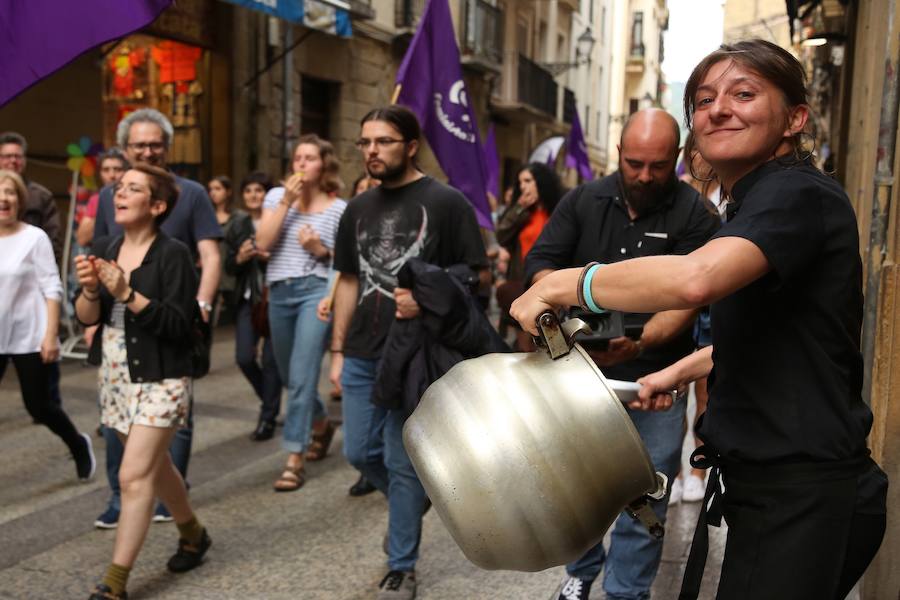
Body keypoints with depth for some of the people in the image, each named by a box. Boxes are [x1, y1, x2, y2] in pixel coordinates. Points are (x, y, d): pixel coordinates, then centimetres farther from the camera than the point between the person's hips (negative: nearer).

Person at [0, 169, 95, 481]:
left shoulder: (34, 237, -9)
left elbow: (52, 289, -9)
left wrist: (51, 335, -14)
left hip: (29, 337, -4)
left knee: (38, 406, 4)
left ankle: (79, 445, 32)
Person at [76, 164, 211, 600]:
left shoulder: (173, 254, -14)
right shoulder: (104, 248, 5)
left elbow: (178, 325, -20)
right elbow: (86, 318, 3)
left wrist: (126, 293, -26)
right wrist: (89, 289, -17)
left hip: (159, 380, -7)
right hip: (114, 377, 7)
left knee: (134, 477, -8)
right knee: (155, 465, 19)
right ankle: (192, 534, 41)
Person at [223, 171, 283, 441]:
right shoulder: (238, 227, 10)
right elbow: (228, 267, 12)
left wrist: (269, 257, -21)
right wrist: (239, 258, -9)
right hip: (247, 298, 4)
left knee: (270, 359, -1)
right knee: (244, 357, 0)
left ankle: (268, 418, 14)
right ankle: (271, 401, 27)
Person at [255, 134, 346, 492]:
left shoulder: (339, 208, 2)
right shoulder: (276, 196, 8)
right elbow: (262, 243, -5)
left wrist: (321, 251, -13)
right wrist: (286, 201, -9)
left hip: (317, 291, -4)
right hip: (279, 293, 4)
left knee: (302, 376, -12)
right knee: (290, 376, 17)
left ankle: (294, 460, -5)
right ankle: (321, 423, 45)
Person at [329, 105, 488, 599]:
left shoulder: (446, 202, -7)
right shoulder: (359, 208, 10)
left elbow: (478, 274, -7)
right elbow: (348, 280, 15)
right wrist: (338, 349, 12)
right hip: (362, 356, 6)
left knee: (403, 464, 3)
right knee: (360, 452, 14)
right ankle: (413, 499, 44)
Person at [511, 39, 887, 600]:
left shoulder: (798, 193, -17)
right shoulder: (754, 202, 15)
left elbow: (695, 278, -37)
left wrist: (564, 284, -26)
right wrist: (683, 369, 22)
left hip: (802, 504, -9)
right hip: (764, 481, 9)